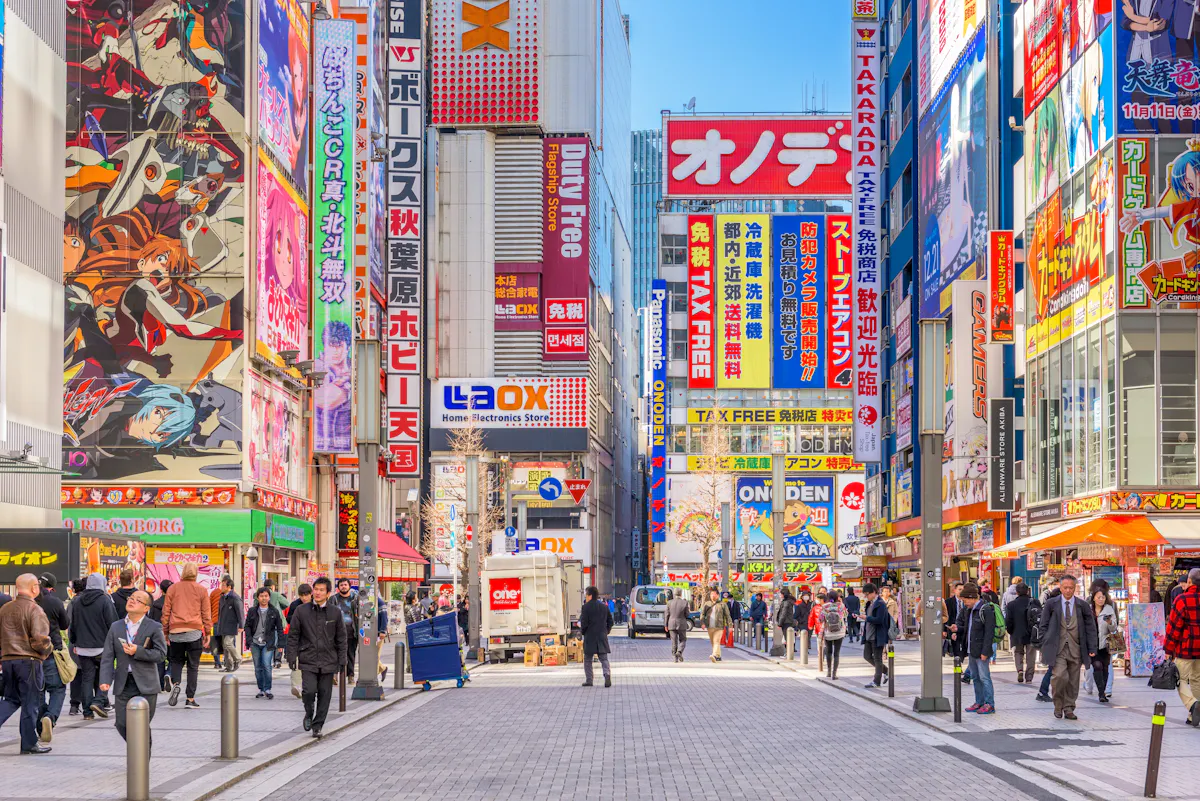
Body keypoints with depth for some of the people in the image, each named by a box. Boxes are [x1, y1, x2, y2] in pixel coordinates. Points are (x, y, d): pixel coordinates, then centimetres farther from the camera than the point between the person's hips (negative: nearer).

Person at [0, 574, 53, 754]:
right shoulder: (34, 610, -13)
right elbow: (40, 638, -19)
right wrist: (46, 651, 1)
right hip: (29, 660, -6)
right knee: (30, 702, 4)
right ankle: (29, 744, 11)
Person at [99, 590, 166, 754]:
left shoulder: (154, 628, -1)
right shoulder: (116, 627, 9)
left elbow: (161, 654, -7)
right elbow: (107, 657, 4)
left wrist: (138, 651, -19)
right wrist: (105, 680, -10)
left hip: (145, 685, -3)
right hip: (123, 685, 3)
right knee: (122, 724, 2)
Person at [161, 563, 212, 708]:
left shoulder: (172, 588, 6)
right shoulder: (201, 590, 3)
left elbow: (166, 612, 7)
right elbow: (206, 614, 4)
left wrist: (165, 632, 13)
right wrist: (207, 633, 10)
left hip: (175, 631, 1)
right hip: (194, 631, -1)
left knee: (176, 660, 17)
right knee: (193, 666, 5)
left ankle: (175, 683, -11)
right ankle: (190, 699, 3)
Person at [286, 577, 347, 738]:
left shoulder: (335, 612, 3)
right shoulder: (301, 611, 0)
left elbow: (341, 638, 8)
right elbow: (293, 635, 4)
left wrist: (341, 661, 5)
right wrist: (292, 657, -2)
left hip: (328, 662, 1)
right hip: (308, 661, -1)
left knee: (324, 695, 3)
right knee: (309, 690, -15)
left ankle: (317, 725, 16)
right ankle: (309, 713, 14)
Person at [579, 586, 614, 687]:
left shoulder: (586, 607, -10)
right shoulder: (604, 606, 8)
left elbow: (584, 623, -13)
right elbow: (610, 621, 11)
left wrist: (582, 631, 6)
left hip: (590, 637, -4)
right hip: (602, 637, 4)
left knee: (587, 659, 9)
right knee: (604, 658, 4)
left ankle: (588, 680, 8)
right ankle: (607, 674, -19)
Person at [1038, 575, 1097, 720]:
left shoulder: (1083, 606, 6)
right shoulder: (1051, 605, 4)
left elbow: (1091, 628, 9)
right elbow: (1043, 625, 8)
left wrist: (1092, 648, 2)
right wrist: (1045, 646, 1)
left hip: (1075, 649, 2)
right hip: (1057, 648, -2)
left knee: (1073, 681, 4)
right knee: (1060, 676, -17)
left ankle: (1069, 709, 16)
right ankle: (1058, 704, 4)